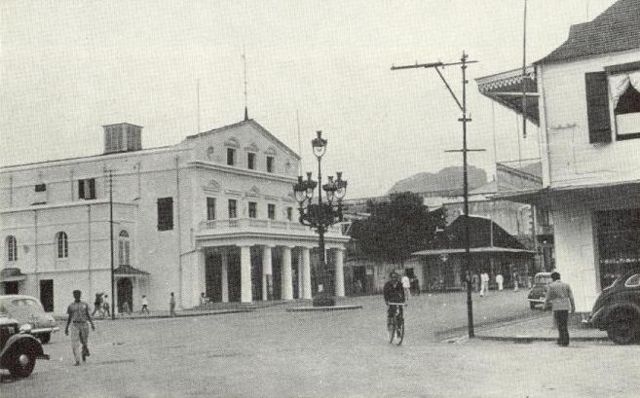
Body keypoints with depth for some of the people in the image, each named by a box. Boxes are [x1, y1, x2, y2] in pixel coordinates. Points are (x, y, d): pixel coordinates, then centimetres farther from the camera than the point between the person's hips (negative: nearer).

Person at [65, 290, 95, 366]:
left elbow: (88, 315, 10)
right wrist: (66, 328, 8)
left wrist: (92, 323, -3)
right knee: (75, 344, -11)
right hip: (75, 325, -1)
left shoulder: (85, 304, 9)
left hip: (84, 325, 1)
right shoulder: (71, 306, 8)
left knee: (85, 343, 6)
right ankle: (77, 361, -9)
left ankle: (84, 354, 38)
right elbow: (69, 318, 12)